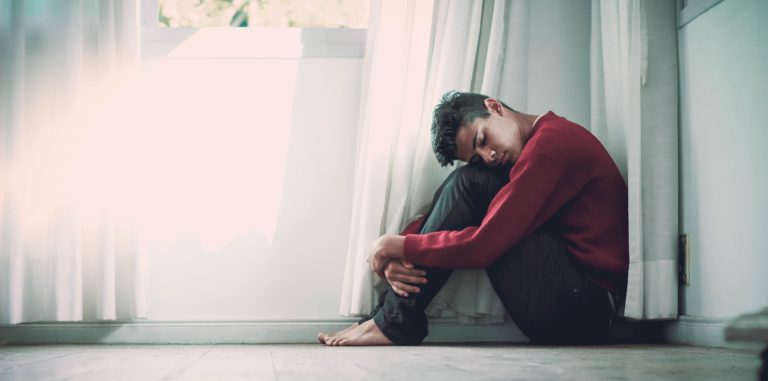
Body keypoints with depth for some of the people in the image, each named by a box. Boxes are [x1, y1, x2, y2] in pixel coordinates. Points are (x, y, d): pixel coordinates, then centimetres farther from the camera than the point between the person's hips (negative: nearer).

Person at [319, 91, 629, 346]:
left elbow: (483, 246, -20)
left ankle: (397, 321, -9)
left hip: (583, 309, -10)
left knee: (468, 184, -13)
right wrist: (396, 259, -6)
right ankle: (392, 311, 1)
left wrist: (401, 246, -8)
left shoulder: (552, 142, -15)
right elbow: (448, 213, 11)